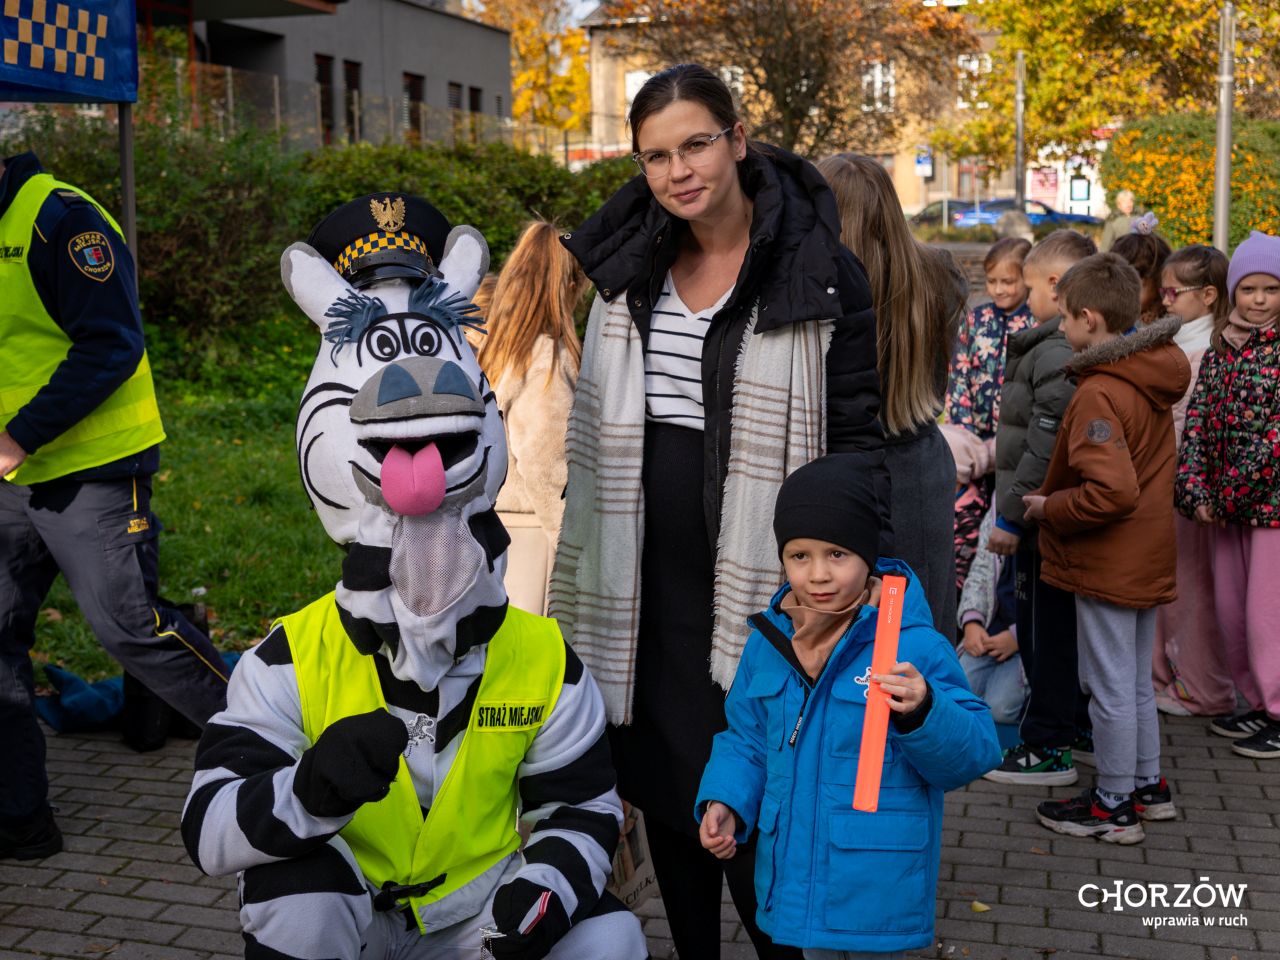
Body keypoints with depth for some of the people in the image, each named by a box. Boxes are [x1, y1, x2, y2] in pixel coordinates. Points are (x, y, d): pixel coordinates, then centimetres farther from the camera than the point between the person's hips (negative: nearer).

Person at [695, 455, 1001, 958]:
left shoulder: (915, 647, -16)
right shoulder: (769, 641, 1)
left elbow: (974, 751, -16)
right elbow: (747, 740, 12)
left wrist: (923, 712, -34)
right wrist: (724, 801, -4)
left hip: (878, 883, -5)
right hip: (795, 875, 5)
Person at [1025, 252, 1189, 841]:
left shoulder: (1098, 395, -23)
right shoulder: (1153, 380, 6)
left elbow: (1112, 491, -31)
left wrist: (1048, 509, -16)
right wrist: (1056, 495, 16)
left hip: (1108, 566, -9)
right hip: (1148, 560, 9)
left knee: (1110, 687, 4)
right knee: (1136, 682, 21)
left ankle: (1114, 807, 16)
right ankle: (1148, 786, 33)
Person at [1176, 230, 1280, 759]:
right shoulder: (1220, 351, 9)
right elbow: (1197, 421, 3)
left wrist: (1236, 488, -17)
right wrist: (1195, 491, -8)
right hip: (1228, 504, 6)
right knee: (1230, 611, 13)